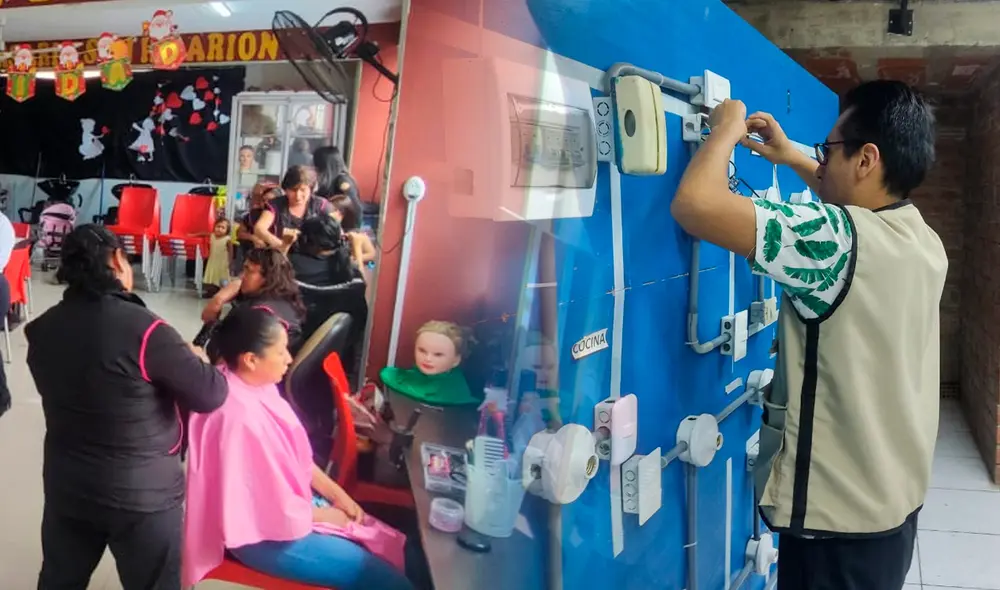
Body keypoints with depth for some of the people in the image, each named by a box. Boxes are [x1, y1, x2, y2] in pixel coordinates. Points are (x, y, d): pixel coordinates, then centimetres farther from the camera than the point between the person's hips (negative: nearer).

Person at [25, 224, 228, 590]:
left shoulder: (42, 329, -5)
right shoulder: (143, 329, -23)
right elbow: (211, 394, -19)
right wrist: (197, 361, 3)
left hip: (66, 485, 5)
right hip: (142, 493, -5)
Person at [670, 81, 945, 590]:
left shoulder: (838, 239, -25)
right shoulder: (924, 240, 1)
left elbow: (695, 204, -29)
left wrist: (728, 128, -11)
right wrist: (790, 157, 21)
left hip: (839, 515, -8)